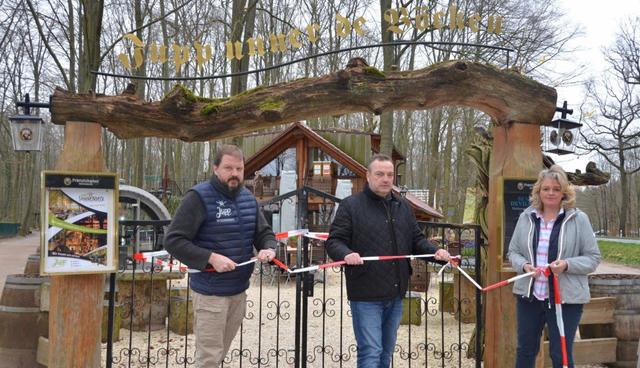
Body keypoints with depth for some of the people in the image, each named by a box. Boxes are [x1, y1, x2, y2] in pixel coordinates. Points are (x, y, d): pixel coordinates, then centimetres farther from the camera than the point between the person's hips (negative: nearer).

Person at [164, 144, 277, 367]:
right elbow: (173, 241, -17)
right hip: (211, 292, -7)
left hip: (239, 291, 7)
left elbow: (264, 232, 14)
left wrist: (269, 249, -9)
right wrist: (211, 257, -26)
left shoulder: (248, 198, 8)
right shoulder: (199, 197, -14)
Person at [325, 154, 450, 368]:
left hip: (395, 295, 6)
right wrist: (347, 254, -29)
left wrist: (435, 252, 0)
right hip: (366, 296, -6)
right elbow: (334, 241, -7)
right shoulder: (351, 205, -4)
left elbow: (416, 240, 19)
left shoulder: (403, 207, 15)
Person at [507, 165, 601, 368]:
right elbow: (513, 252, 10)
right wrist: (524, 265, -12)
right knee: (525, 350, 16)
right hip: (529, 296, 3)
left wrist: (567, 265, -21)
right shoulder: (525, 217, 4)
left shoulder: (579, 219, -4)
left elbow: (593, 258, -3)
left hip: (565, 298, -3)